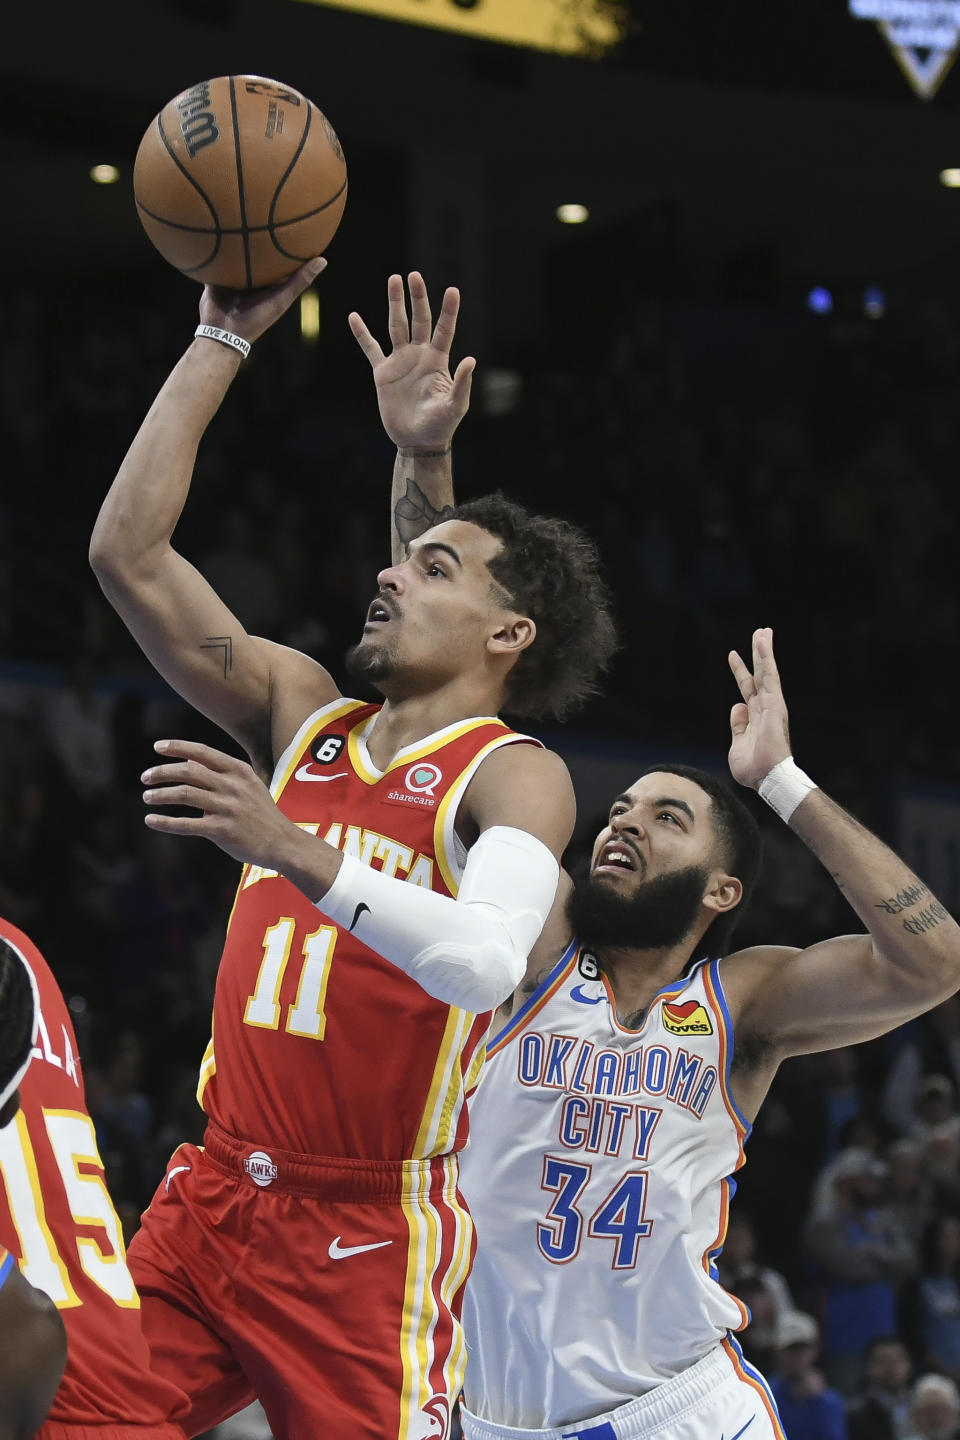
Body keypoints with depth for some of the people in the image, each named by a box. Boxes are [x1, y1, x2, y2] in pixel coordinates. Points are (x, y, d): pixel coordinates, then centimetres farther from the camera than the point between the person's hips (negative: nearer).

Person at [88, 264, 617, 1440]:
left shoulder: (514, 776, -7)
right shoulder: (302, 715, 12)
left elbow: (489, 962, -27)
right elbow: (127, 552, 10)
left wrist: (300, 856, -38)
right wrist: (223, 342, 9)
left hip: (367, 1234, -5)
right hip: (211, 1198, 6)